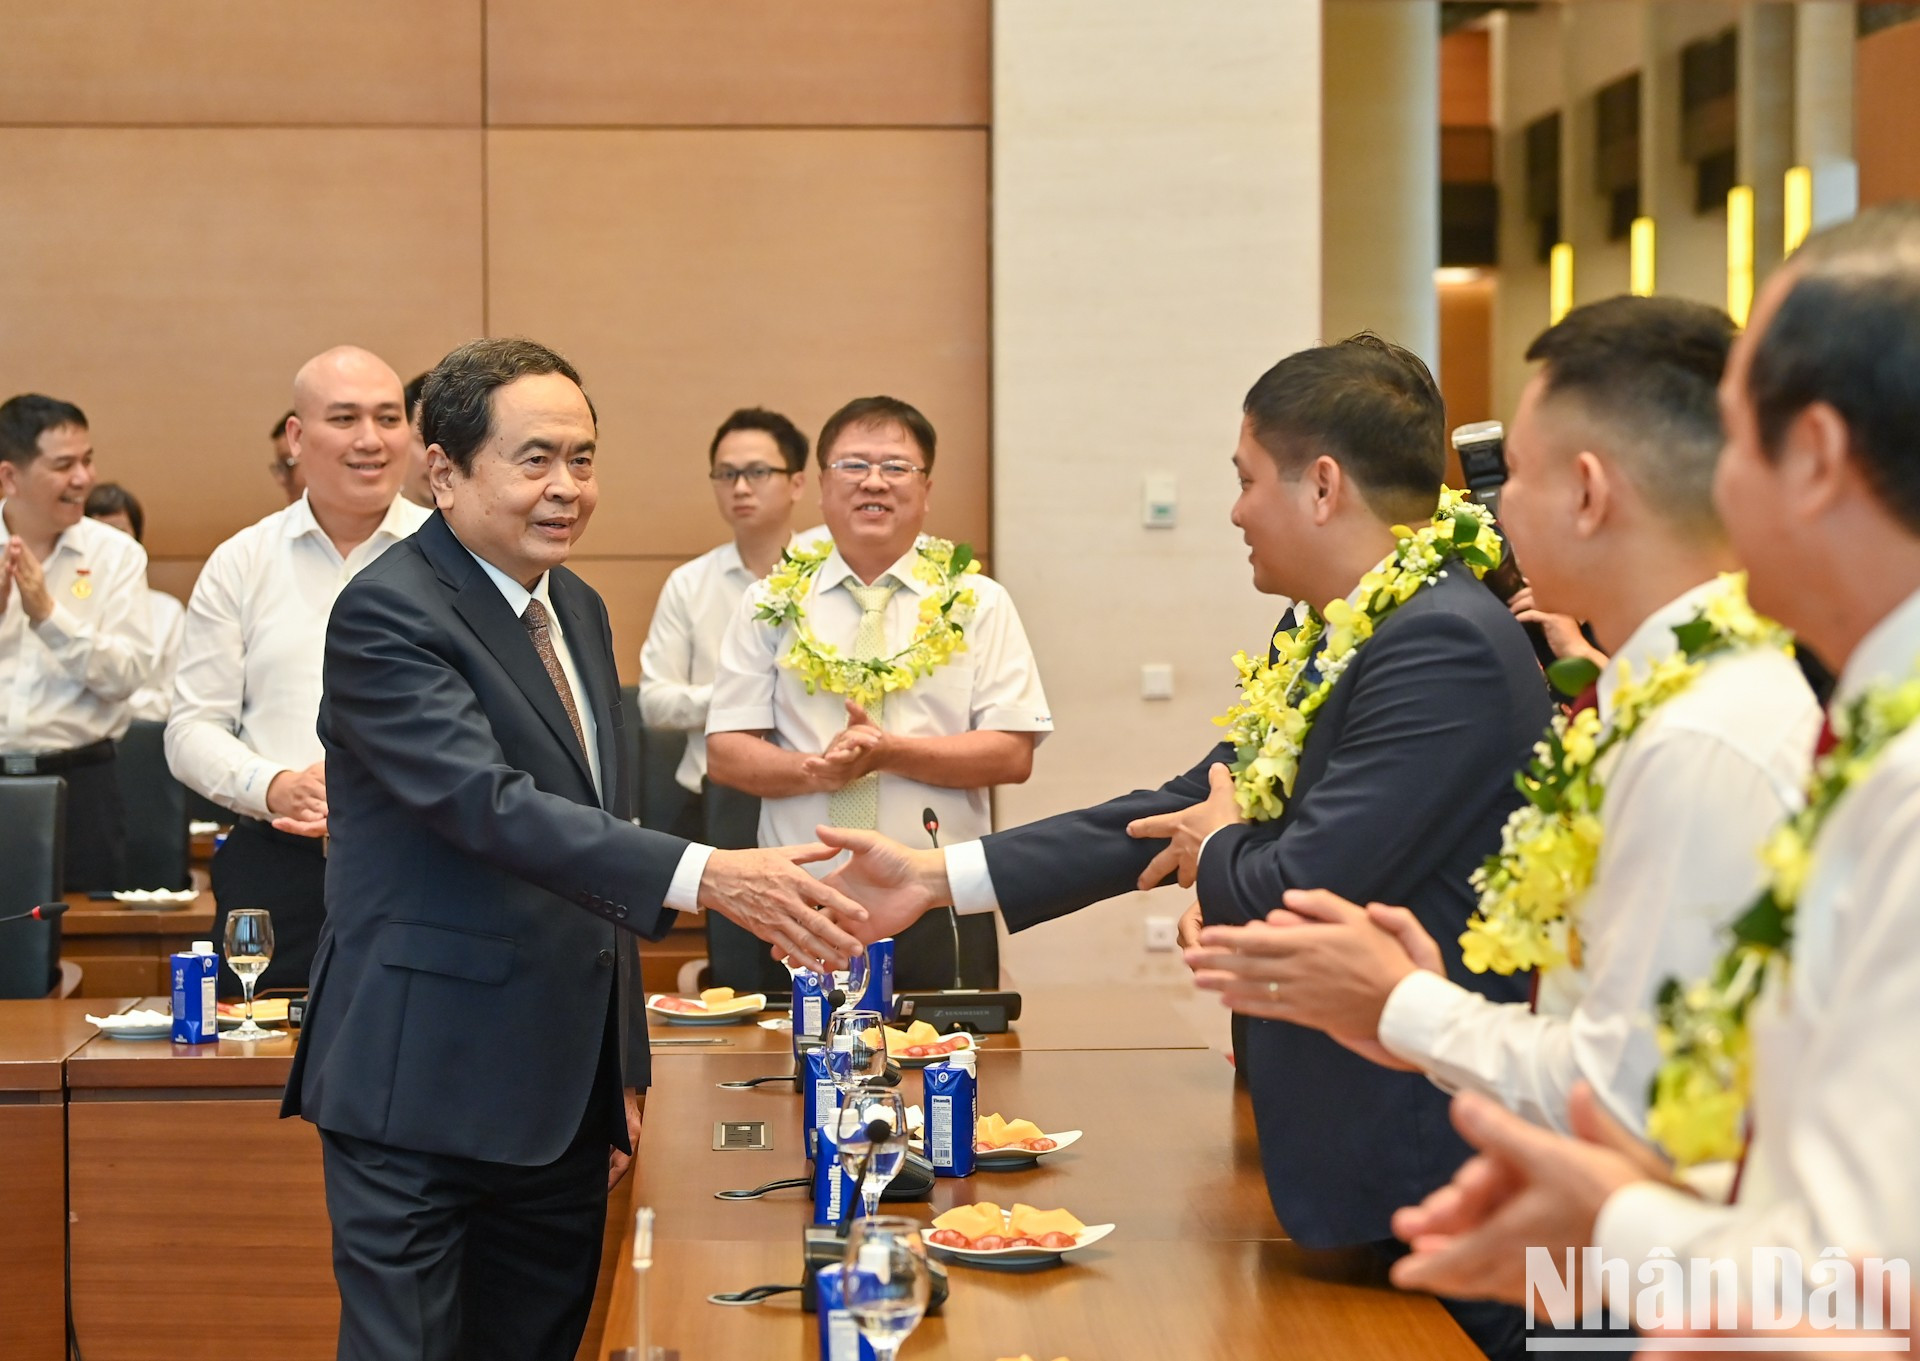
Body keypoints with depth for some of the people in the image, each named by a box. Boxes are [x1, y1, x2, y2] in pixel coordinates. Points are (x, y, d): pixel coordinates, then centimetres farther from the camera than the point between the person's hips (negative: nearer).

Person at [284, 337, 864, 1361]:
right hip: (424, 1094, -8)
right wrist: (704, 876, -37)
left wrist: (623, 1073, 18)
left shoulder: (578, 610, 14)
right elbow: (489, 805, -27)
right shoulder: (387, 614, -13)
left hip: (563, 1095, 8)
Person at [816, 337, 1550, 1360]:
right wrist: (936, 877, 8)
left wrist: (1218, 849, -3)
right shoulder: (1329, 641, 9)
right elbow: (1185, 814, 11)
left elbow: (1301, 891, -27)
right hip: (1341, 1157, 9)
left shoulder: (1446, 648, -22)